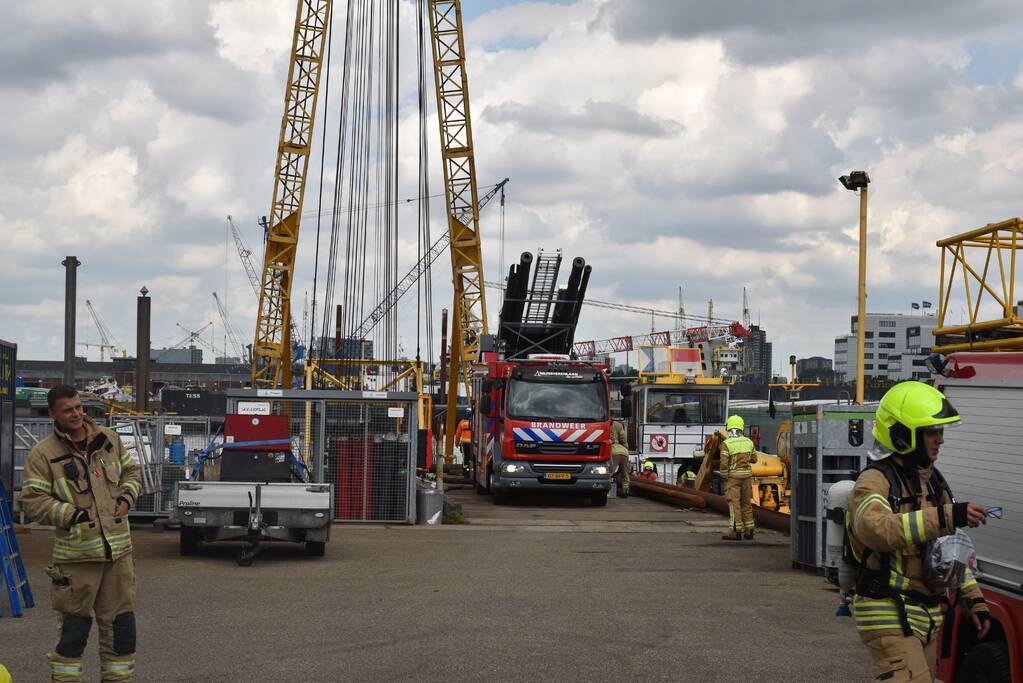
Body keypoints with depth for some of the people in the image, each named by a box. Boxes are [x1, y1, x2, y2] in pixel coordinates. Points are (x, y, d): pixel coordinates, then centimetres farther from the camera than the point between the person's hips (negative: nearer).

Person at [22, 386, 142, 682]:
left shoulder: (109, 439, 9)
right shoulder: (43, 454, -6)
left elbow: (131, 471, 21)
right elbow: (34, 501, -10)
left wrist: (127, 496, 1)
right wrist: (74, 515, -15)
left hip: (118, 549, 5)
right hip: (76, 554, -4)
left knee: (120, 624, 11)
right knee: (74, 625, 1)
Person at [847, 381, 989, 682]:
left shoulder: (933, 481, 16)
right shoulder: (875, 481, -13)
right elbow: (876, 528, -36)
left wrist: (973, 599, 15)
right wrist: (945, 517, -42)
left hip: (925, 616, 9)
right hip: (889, 615, -9)